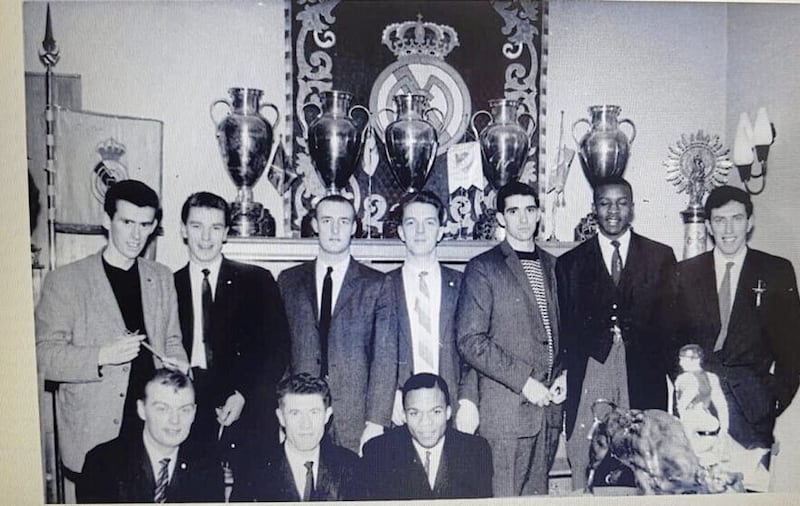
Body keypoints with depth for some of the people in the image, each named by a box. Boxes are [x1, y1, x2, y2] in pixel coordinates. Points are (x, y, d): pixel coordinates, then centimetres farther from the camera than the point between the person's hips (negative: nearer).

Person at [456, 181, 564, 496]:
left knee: (538, 494, 12)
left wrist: (564, 374, 5)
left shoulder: (552, 266, 14)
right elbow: (470, 340, -12)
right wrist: (523, 381, -15)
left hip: (548, 404, 6)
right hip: (505, 408, -5)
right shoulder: (483, 269, -5)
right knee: (504, 495, 0)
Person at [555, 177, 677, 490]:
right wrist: (567, 379, -1)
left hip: (643, 377, 0)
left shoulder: (661, 257, 10)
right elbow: (566, 329, 8)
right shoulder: (570, 263, 10)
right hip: (590, 374, 0)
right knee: (583, 459, -2)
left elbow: (669, 320, 6)